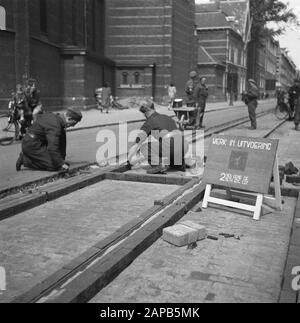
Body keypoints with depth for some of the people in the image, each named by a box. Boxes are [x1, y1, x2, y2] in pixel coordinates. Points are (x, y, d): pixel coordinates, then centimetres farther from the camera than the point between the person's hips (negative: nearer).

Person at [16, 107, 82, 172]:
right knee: (53, 166, -17)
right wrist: (61, 163, -29)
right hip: (32, 145, -10)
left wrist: (62, 159, 12)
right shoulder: (55, 126, -24)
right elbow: (52, 147, -33)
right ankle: (25, 159, -7)